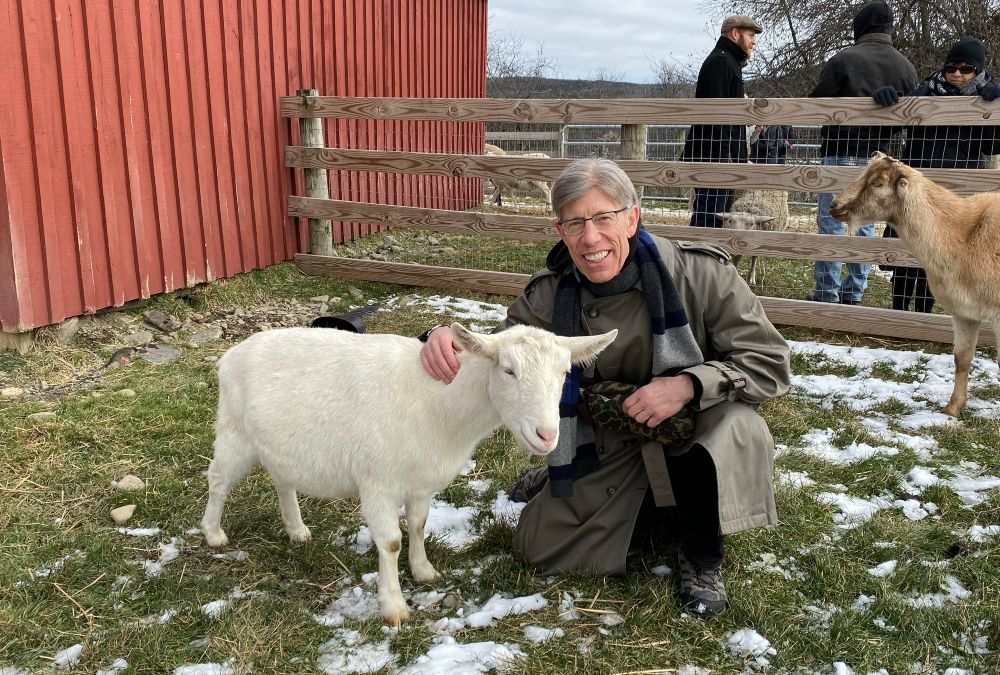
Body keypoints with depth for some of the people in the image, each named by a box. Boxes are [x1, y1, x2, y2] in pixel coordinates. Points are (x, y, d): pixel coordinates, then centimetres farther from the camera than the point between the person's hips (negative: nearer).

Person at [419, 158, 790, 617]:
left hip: (692, 425, -2)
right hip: (605, 440, 3)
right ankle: (558, 484, 38)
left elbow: (770, 362, -19)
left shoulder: (700, 273, -25)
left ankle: (702, 557, -7)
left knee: (735, 423, -36)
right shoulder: (550, 295, -16)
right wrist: (449, 343, -33)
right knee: (539, 549, 0)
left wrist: (689, 385, -36)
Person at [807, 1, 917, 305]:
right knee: (865, 225, 10)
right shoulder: (906, 67, 7)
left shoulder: (845, 59, -9)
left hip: (840, 153, -5)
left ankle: (827, 293, -2)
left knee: (831, 223, -1)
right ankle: (854, 293, 13)